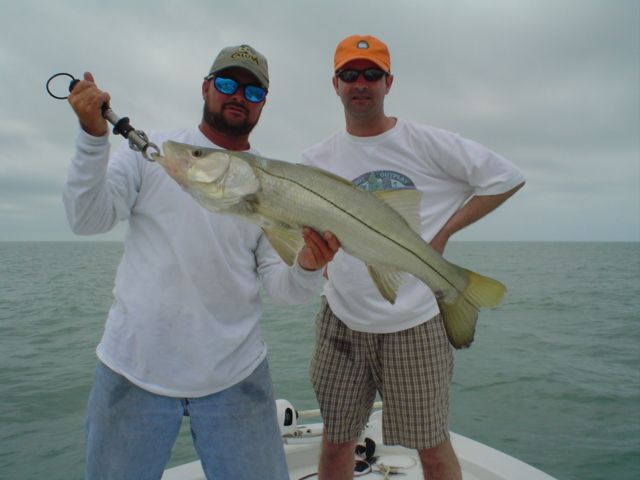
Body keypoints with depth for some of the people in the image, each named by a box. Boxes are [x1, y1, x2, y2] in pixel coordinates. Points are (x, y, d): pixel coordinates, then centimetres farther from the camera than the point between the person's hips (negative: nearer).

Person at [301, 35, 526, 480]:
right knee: (336, 440, 16)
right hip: (341, 321, 3)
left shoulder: (425, 143, -3)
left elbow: (507, 177, 1)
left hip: (415, 322, -2)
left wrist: (445, 230, -5)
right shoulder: (316, 160, 6)